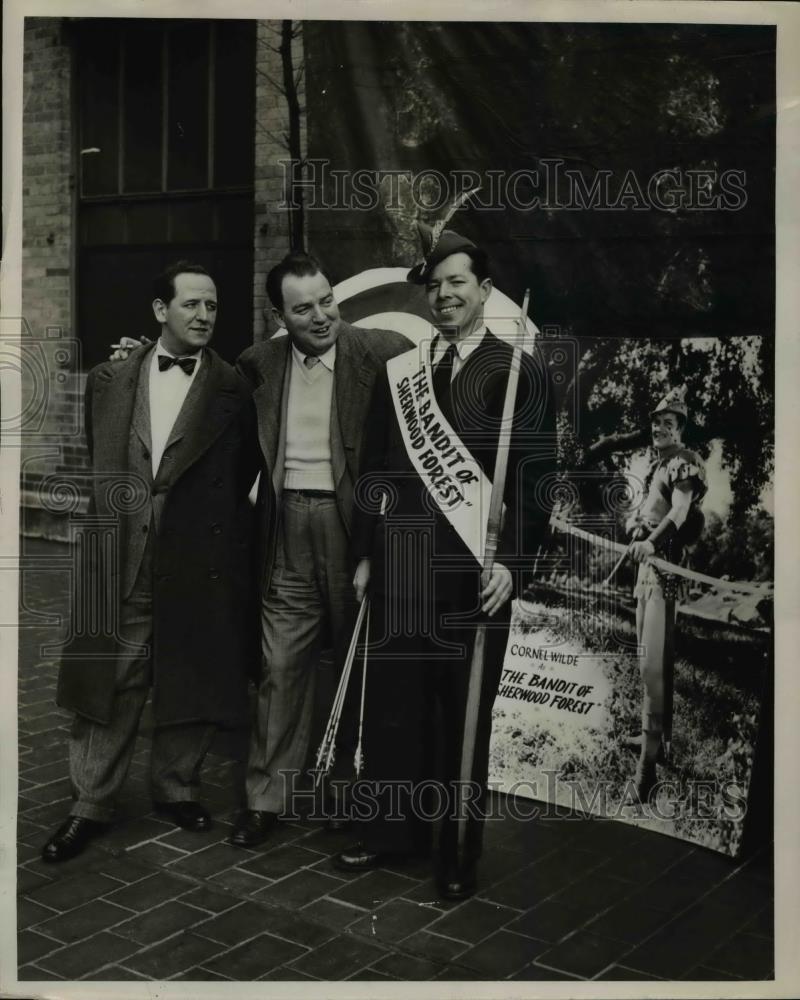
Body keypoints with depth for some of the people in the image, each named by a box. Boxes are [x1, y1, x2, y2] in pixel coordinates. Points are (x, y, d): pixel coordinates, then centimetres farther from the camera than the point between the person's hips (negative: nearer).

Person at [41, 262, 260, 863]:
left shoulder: (233, 390, 0)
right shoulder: (110, 381, 7)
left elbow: (245, 475, 2)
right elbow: (97, 462, 16)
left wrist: (207, 523, 0)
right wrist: (114, 512, 9)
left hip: (200, 562, -1)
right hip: (120, 560, 2)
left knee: (192, 684, 10)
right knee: (109, 685, 7)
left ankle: (177, 786, 30)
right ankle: (92, 804, 21)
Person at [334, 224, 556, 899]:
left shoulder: (521, 373, -1)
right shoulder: (398, 373, 11)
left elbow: (536, 479, -5)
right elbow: (376, 469, 13)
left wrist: (513, 563, -12)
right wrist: (367, 554, 10)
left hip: (474, 572, -3)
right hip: (400, 570, 4)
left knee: (464, 718, 7)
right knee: (391, 708, 9)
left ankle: (459, 854, 22)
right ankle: (388, 831, 26)